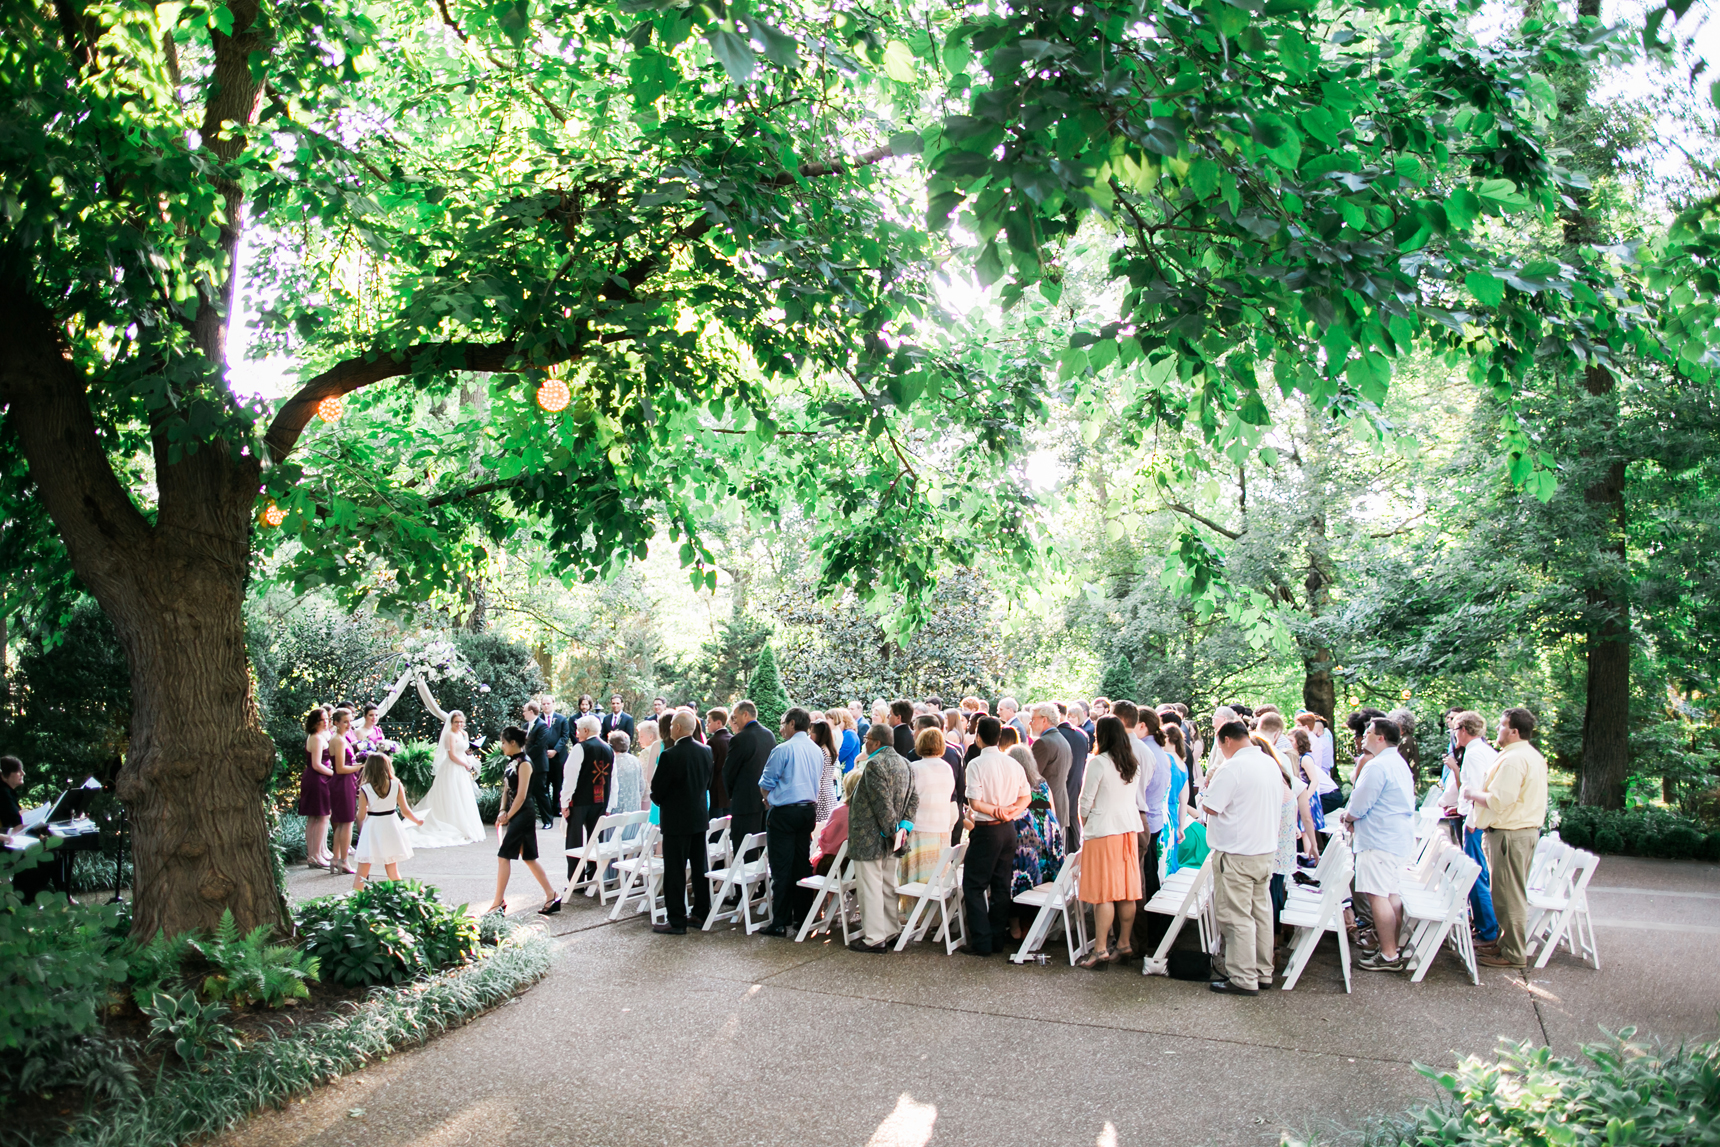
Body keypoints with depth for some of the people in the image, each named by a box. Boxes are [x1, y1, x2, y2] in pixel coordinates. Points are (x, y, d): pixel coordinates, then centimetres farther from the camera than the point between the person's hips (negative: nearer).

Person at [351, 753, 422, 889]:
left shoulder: (364, 790, -11)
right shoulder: (397, 786, -7)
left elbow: (361, 816, -6)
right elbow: (405, 811, -2)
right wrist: (417, 820, 16)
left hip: (372, 829, -2)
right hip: (390, 828, 2)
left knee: (362, 873, 5)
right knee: (393, 871, 16)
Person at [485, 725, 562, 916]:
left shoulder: (524, 763, -13)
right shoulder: (511, 762, 13)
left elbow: (521, 795, -16)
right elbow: (506, 789, 13)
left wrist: (507, 816, -10)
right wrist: (502, 811, 0)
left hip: (523, 816, -9)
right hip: (513, 815, 9)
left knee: (503, 856, -7)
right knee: (529, 857, 10)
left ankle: (498, 904, -1)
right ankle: (551, 896, 14)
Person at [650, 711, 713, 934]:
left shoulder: (670, 755, -20)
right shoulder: (706, 751, 1)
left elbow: (657, 789, -13)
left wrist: (659, 801, 8)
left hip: (677, 819, -7)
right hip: (700, 816, 7)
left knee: (675, 871, 0)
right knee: (700, 867, 17)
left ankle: (677, 922, 4)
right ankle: (702, 912, 26)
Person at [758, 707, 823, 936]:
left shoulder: (783, 750, -13)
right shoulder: (818, 751, 8)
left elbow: (765, 784, -9)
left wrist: (769, 799, 13)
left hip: (783, 813, -7)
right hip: (809, 810, 7)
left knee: (781, 869, -2)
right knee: (802, 864, 12)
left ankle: (780, 923, 1)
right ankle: (802, 918, 16)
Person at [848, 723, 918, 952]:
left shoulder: (875, 764, -19)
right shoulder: (903, 763, 10)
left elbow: (882, 803, -22)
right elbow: (913, 798, 9)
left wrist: (892, 829, -15)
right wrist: (905, 824, 3)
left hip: (869, 837, -9)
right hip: (889, 839, 9)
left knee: (869, 888, -1)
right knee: (888, 886, 18)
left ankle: (874, 938, 3)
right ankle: (892, 931, 26)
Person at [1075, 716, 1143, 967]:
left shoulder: (1098, 763, -13)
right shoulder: (1134, 765, 8)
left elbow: (1086, 802, -9)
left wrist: (1085, 829, 6)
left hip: (1103, 831, -7)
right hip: (1129, 828, 7)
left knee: (1103, 892, -4)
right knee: (1127, 890, 10)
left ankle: (1100, 948, -3)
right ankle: (1125, 944, 18)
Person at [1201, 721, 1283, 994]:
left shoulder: (1231, 769, -19)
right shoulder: (1271, 764, 8)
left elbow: (1210, 807, -18)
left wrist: (1209, 783, -1)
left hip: (1236, 855, -9)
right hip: (1266, 849, 9)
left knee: (1237, 916, -1)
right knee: (1261, 911, 16)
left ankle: (1243, 979, 3)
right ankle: (1263, 972, 25)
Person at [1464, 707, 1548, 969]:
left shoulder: (1512, 759, -19)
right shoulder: (1534, 756, 15)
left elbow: (1498, 801, -23)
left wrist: (1472, 793, -7)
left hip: (1510, 835, -11)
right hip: (1527, 829, 11)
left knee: (1508, 896, -3)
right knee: (1513, 893, 17)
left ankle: (1513, 954, 4)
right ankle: (1509, 945, 25)